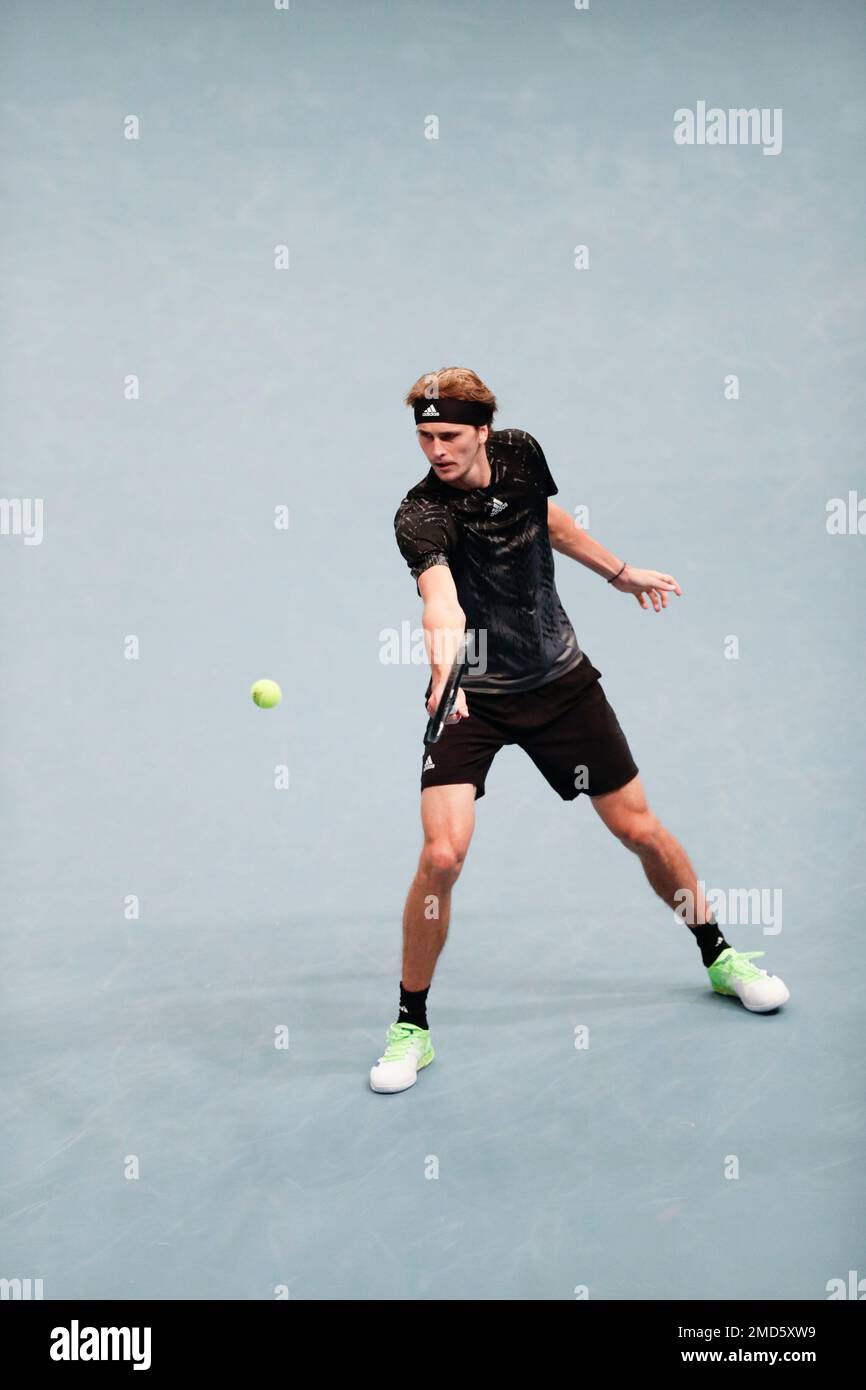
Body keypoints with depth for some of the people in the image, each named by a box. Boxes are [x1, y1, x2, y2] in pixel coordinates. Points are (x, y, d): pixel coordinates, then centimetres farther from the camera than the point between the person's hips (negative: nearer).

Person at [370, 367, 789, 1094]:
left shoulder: (521, 453, -7)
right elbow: (440, 591, -45)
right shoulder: (422, 514, -23)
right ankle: (412, 1027, 2)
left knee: (640, 829, 10)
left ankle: (719, 954, 36)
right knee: (442, 854, -19)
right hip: (471, 695, -4)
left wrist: (619, 571, 22)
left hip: (561, 679, 4)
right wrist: (444, 644, -64)